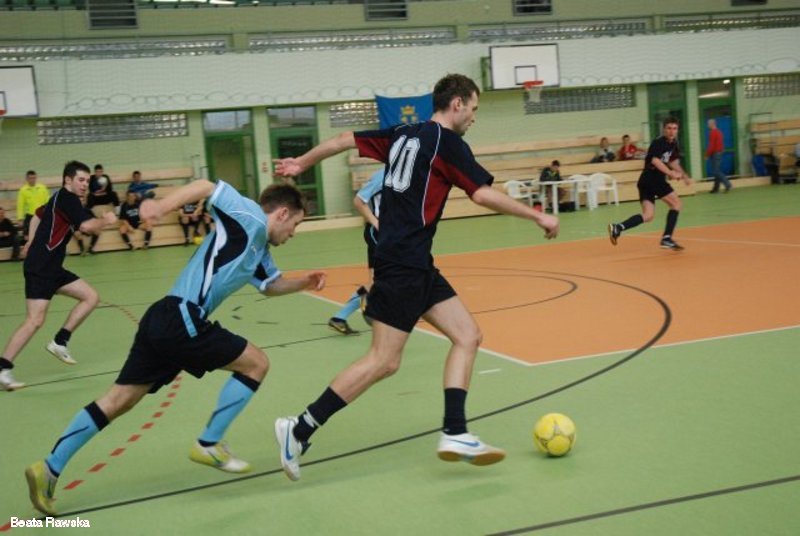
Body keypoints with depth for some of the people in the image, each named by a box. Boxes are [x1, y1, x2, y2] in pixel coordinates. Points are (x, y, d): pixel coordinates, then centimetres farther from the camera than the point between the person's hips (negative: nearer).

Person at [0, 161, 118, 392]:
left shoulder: (61, 199, 16)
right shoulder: (67, 198, -13)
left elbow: (37, 215, 33)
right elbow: (87, 226, -26)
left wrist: (32, 242, 33)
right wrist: (106, 219, -8)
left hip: (51, 267, 10)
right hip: (40, 269, -10)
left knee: (91, 297, 7)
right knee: (35, 321, -16)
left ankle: (59, 342, 9)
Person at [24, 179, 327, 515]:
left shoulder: (260, 251, 21)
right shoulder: (251, 219, -5)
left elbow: (271, 285, 37)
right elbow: (207, 186, -12)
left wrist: (303, 283, 21)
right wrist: (162, 206, -25)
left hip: (165, 321, 10)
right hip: (181, 320, -10)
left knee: (119, 400, 13)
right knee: (256, 363, 3)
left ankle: (49, 469, 16)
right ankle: (208, 445, 10)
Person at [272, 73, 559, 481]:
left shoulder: (402, 135, 16)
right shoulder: (447, 142, -8)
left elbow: (346, 139, 20)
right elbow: (483, 194, -16)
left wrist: (302, 163, 33)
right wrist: (538, 216, -7)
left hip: (416, 265, 10)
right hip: (404, 264, -10)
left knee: (467, 336, 6)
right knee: (383, 361, -8)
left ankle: (455, 434, 2)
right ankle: (299, 429, -2)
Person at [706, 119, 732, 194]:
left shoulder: (712, 132, -15)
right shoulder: (719, 132, 14)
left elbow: (711, 145, -19)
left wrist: (707, 154, -13)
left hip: (715, 153, -10)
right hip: (720, 152, 10)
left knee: (715, 171, -9)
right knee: (717, 171, 10)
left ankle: (727, 184, -16)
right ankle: (716, 188, 12)